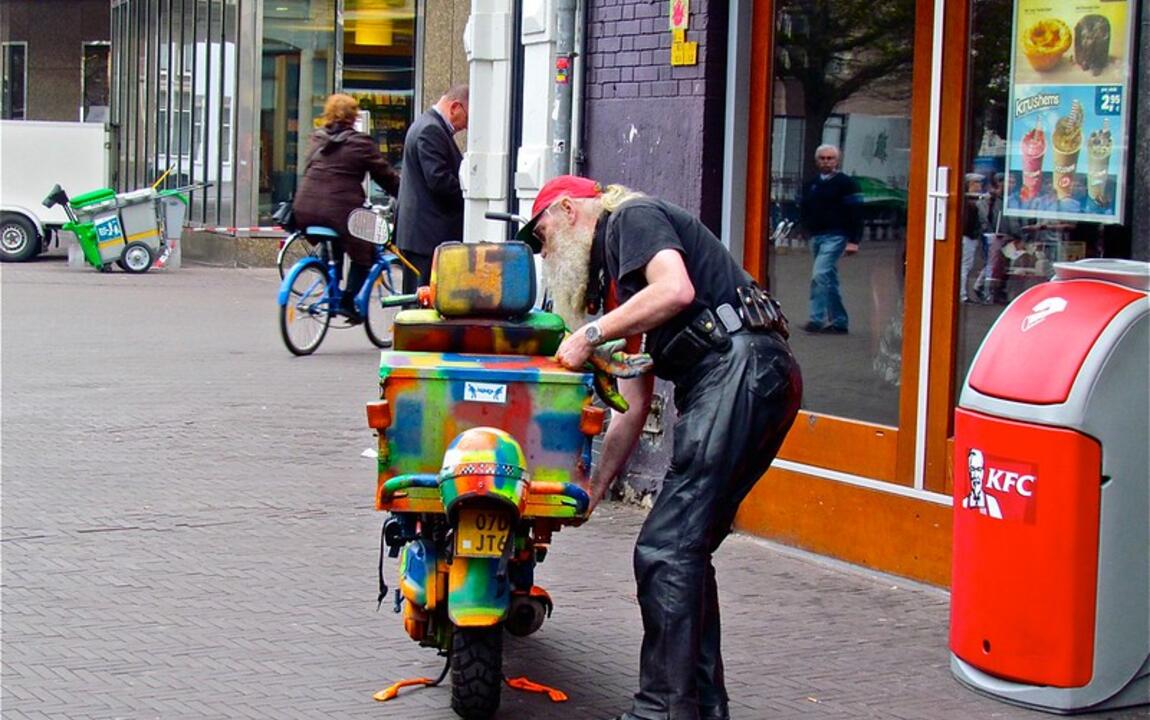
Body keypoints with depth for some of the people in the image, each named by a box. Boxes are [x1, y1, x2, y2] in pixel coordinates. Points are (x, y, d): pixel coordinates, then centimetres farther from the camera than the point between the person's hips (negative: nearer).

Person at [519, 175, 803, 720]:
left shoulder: (632, 218, 4)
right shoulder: (615, 270, 30)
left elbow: (676, 290, -18)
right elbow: (633, 407, 28)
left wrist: (592, 334, -9)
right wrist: (592, 491, 26)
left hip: (739, 365, -10)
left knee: (665, 552, -11)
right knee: (684, 551, 13)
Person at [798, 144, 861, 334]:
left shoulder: (846, 183, -4)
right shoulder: (813, 184, 15)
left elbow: (855, 213, -9)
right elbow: (804, 208, 26)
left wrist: (853, 240, -16)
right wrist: (809, 228, 9)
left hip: (834, 237, -7)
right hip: (816, 237, 7)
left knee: (819, 275, -20)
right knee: (829, 280, 11)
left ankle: (817, 319, -20)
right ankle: (839, 322, 18)